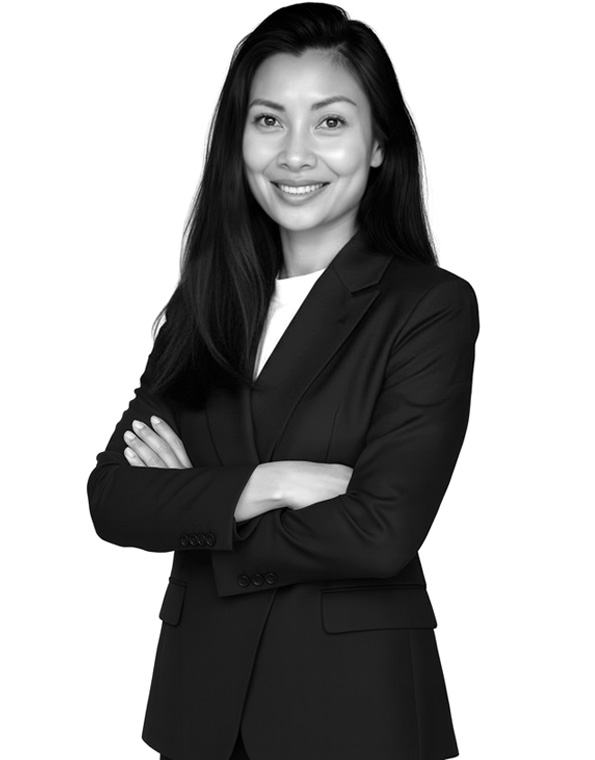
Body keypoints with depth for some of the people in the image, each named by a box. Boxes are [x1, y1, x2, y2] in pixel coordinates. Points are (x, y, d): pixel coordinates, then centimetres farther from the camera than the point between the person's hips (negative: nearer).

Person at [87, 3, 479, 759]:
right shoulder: (201, 304, 5)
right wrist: (259, 487, -18)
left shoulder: (432, 306, -9)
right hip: (201, 697, 4)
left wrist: (190, 510, -8)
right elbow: (111, 497, -4)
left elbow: (382, 532, -18)